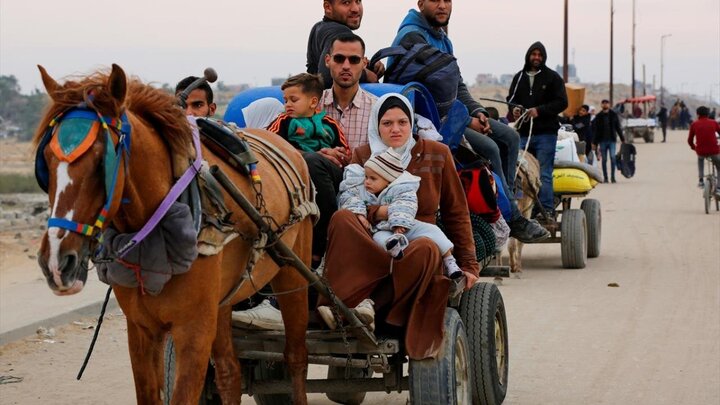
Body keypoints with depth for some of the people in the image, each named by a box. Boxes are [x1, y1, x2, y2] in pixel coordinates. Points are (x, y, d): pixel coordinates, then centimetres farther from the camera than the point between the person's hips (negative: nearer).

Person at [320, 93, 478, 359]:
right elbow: (350, 205, -1)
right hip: (370, 251, 0)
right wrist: (378, 212, -22)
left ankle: (371, 305, -31)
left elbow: (456, 213, 15)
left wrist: (468, 264, 10)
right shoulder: (362, 156, 11)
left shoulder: (436, 154, 12)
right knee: (342, 219, -33)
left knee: (425, 249, -39)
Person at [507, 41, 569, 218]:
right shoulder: (519, 77, 17)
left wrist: (539, 110, -12)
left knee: (544, 175, -6)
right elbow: (511, 99, 23)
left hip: (546, 133, -4)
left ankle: (547, 211, -4)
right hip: (523, 132, 4)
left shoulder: (552, 77, 6)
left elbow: (562, 102, -1)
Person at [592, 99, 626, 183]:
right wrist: (594, 142, 4)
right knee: (604, 159, 2)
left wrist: (622, 139, 4)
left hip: (612, 140, -1)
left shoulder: (614, 115, 6)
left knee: (612, 157, -10)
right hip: (602, 141, 1)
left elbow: (618, 128, 9)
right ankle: (605, 177, 6)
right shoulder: (598, 116, 7)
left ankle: (612, 177, -6)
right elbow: (595, 130, 8)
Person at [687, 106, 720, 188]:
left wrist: (693, 148, 29)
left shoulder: (694, 124, 5)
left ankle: (701, 180, 30)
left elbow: (690, 140, 8)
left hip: (701, 151, 1)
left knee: (700, 159, 38)